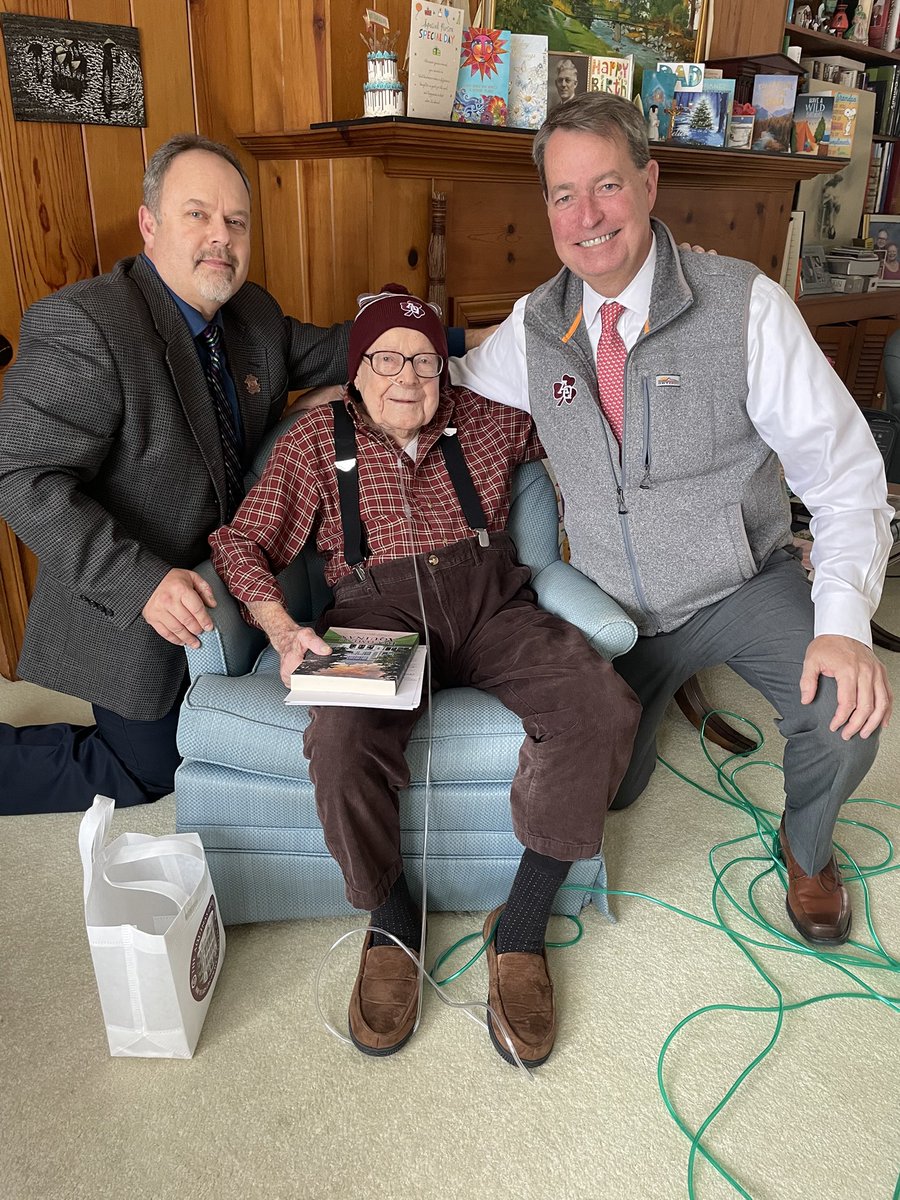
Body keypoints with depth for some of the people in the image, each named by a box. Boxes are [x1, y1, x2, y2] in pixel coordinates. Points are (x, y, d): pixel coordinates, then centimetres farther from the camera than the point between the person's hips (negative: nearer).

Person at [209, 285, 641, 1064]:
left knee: (605, 708, -27)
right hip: (378, 608, -1)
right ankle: (392, 923, -4)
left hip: (488, 599, 2)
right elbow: (243, 542, 6)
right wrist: (282, 628, -10)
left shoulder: (486, 421, 19)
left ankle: (520, 929, -11)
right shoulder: (318, 438, 13)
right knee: (341, 741, -35)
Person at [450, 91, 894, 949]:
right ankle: (665, 679, 38)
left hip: (745, 588, -3)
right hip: (617, 609, 3)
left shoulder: (745, 306, -16)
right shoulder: (535, 326, -5)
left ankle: (805, 847, 10)